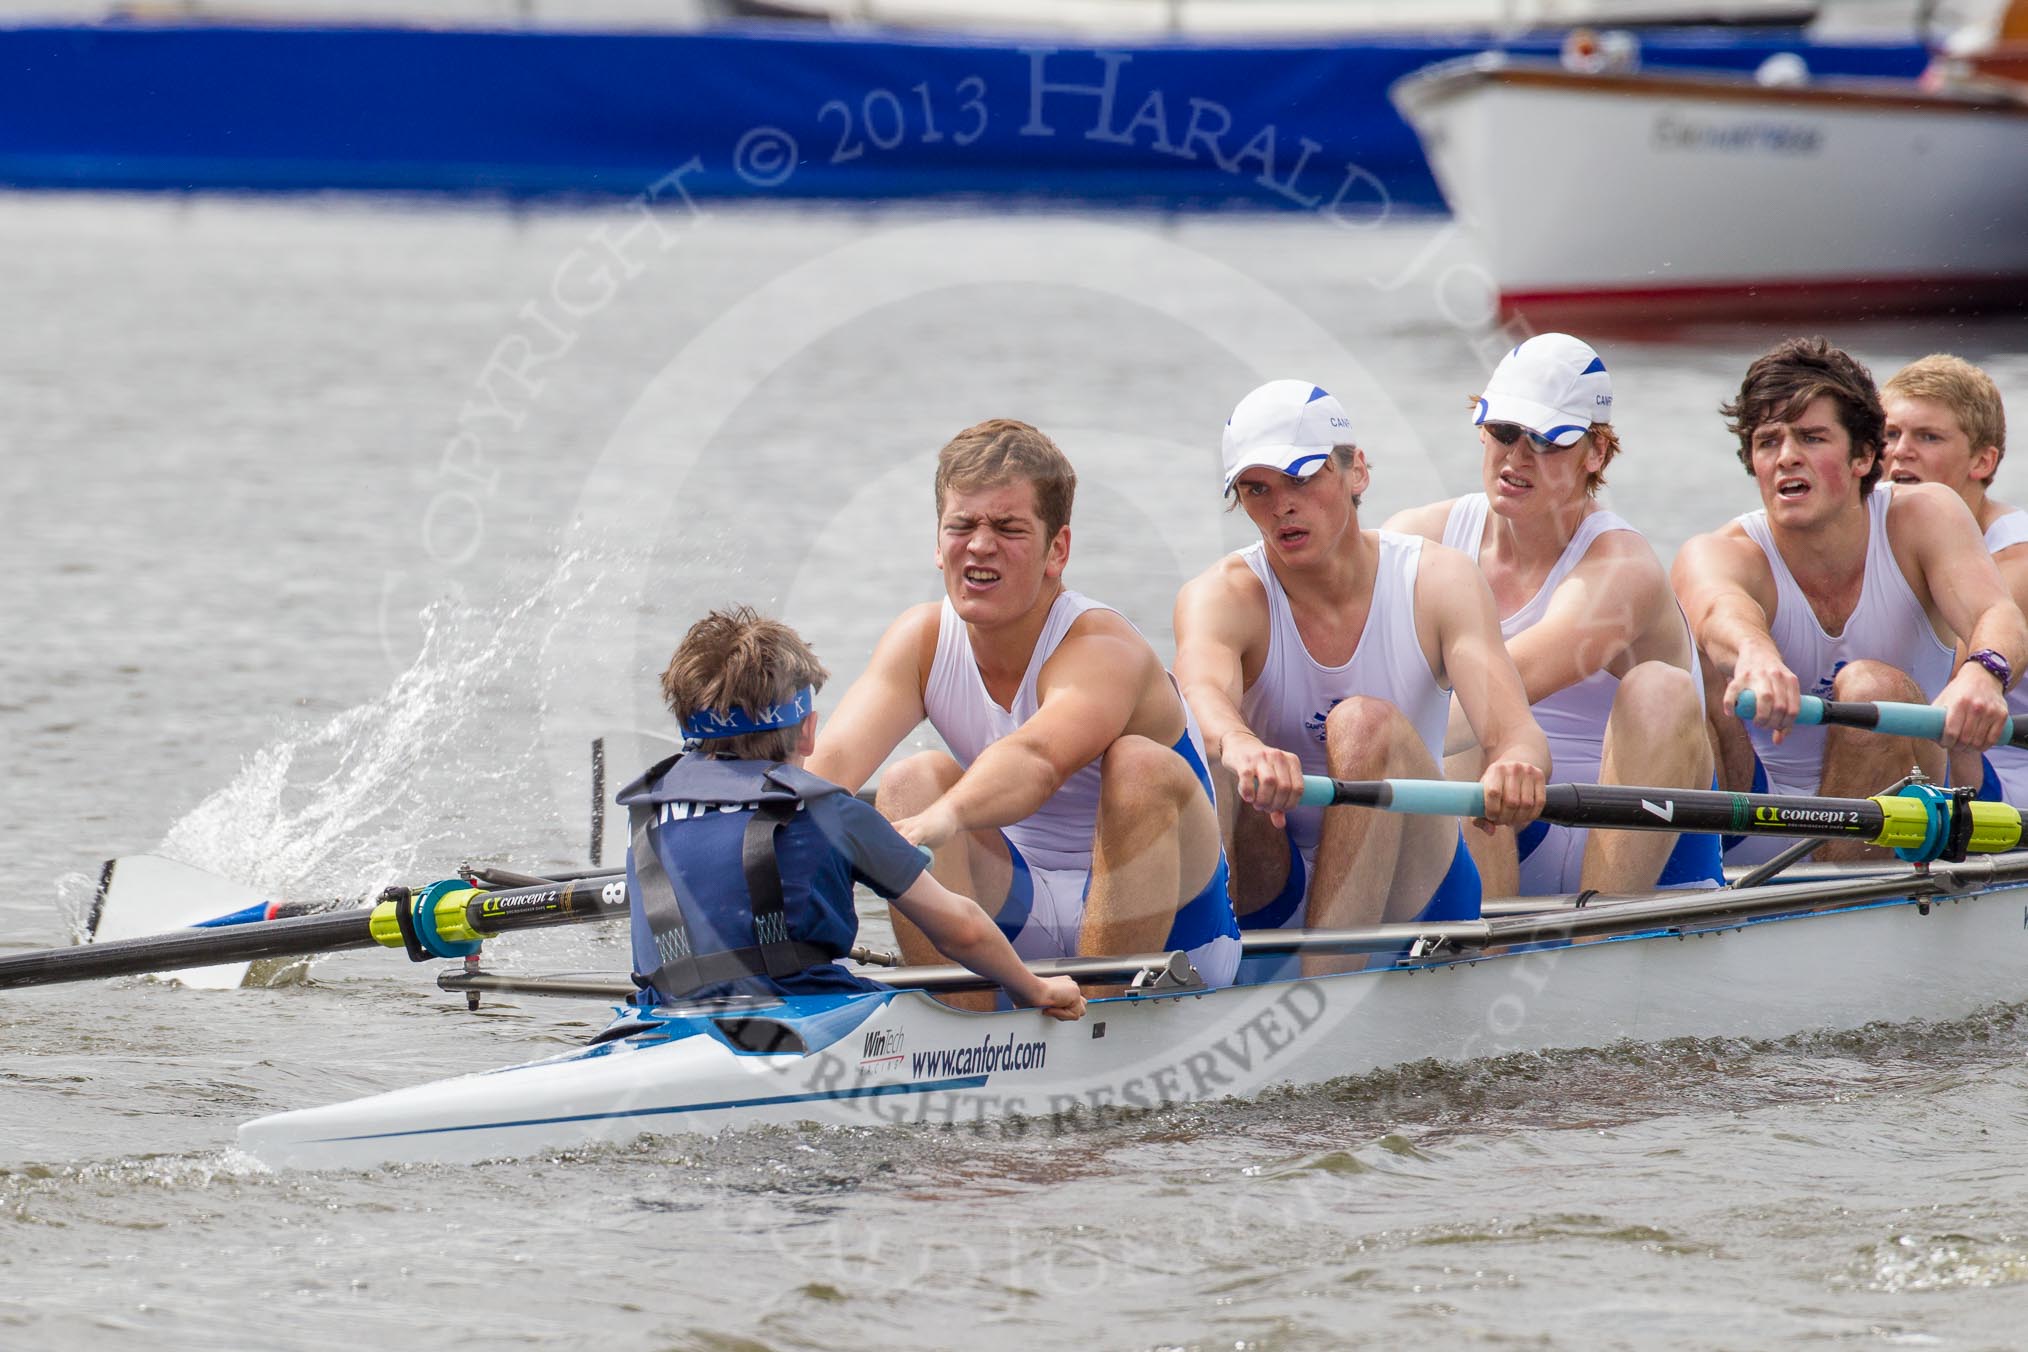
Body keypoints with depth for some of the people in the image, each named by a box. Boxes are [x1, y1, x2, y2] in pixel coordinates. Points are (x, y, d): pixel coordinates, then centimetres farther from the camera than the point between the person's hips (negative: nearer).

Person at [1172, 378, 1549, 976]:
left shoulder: (1437, 580, -4)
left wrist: (1515, 764, -47)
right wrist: (1240, 745, -58)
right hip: (1265, 896, 0)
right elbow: (1204, 690, -33)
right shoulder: (1221, 596, -7)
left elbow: (1516, 728, -20)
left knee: (1367, 723, -29)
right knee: (1199, 752, -27)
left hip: (1410, 892, 0)